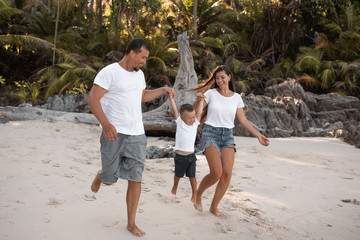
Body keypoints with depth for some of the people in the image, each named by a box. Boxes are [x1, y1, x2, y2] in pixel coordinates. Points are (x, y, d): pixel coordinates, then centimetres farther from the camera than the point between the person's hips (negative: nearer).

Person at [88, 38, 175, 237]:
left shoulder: (139, 74, 15)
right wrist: (105, 123, -27)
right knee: (110, 178, 4)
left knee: (135, 179, 1)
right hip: (114, 133, -5)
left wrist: (163, 90, 23)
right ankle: (100, 176, 43)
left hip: (137, 135, 5)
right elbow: (92, 98, -15)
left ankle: (131, 223, 14)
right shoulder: (109, 72, -9)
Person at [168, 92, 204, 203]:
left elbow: (199, 113, 0)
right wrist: (171, 99, -16)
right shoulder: (180, 123, -5)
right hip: (180, 156, -1)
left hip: (191, 156, 1)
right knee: (178, 175, 18)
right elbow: (175, 111, -11)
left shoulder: (195, 123, 2)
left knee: (192, 176, 2)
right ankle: (175, 186, 46)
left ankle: (195, 195, 13)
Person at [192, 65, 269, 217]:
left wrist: (258, 135, 3)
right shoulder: (211, 93, 0)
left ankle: (214, 206, 11)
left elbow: (243, 120, 10)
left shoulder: (236, 98, 8)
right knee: (216, 173, -17)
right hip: (210, 133, -3)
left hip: (227, 136, 4)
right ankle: (198, 194, 12)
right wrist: (198, 100, -22)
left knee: (227, 174, -8)